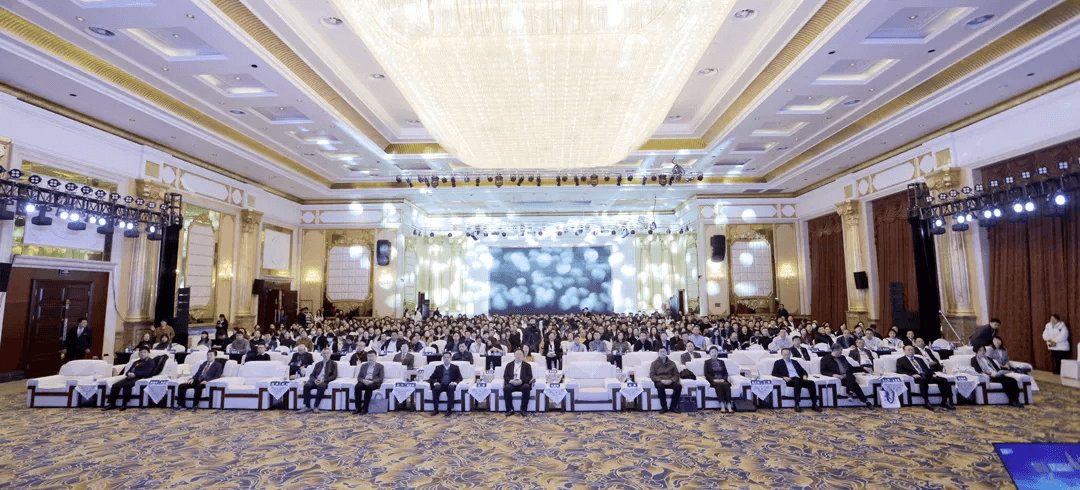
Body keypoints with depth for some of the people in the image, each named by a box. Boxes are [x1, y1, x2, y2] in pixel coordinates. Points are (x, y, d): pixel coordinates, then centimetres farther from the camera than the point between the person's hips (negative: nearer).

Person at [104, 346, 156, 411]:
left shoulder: (151, 362, 8)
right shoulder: (136, 362, 30)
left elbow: (147, 372, -6)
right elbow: (129, 371, 25)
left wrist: (135, 374, -14)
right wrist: (128, 374, 0)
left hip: (139, 378, -7)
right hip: (130, 378, 7)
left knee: (127, 385, -34)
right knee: (116, 385, -18)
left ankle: (124, 405, -32)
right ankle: (111, 404, -15)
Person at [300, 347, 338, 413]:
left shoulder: (333, 363, 12)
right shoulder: (318, 364, 24)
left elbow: (334, 375, 0)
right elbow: (312, 375, 16)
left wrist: (323, 380, -14)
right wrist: (314, 380, -9)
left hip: (325, 382, -4)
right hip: (316, 381, 4)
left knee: (321, 386, -37)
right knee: (306, 385, -27)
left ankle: (316, 407, -29)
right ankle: (307, 407, -23)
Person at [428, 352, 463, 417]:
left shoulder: (455, 367, 15)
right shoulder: (438, 367, 18)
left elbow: (460, 378, 8)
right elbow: (432, 378, 12)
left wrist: (455, 382, -14)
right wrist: (435, 382, -11)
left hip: (450, 385, -1)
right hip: (441, 385, 2)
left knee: (451, 388, -37)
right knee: (436, 388, -33)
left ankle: (449, 410, -35)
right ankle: (436, 410, -27)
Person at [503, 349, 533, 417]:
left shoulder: (527, 365, 15)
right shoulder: (509, 365, 20)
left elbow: (529, 377, 4)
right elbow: (505, 376, 10)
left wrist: (521, 381, -15)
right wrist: (511, 380, -12)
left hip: (522, 384, -1)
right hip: (511, 384, 1)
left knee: (526, 387, -34)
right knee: (506, 388, -31)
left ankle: (523, 410, -27)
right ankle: (510, 409, -21)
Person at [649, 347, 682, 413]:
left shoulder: (672, 363, 19)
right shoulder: (654, 363, 12)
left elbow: (676, 375, 11)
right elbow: (652, 375, 2)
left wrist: (671, 380, -12)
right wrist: (661, 380, -15)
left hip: (670, 381, 2)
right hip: (660, 381, -2)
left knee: (679, 386, -30)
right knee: (660, 386, -38)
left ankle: (673, 406, -19)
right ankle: (664, 407, -24)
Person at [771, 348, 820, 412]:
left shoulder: (795, 362, 30)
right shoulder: (778, 362, 16)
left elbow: (803, 371, 24)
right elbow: (774, 373, 5)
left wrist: (804, 375, 0)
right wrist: (783, 377, -13)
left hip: (799, 379, 5)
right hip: (790, 380, -4)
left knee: (811, 383, -26)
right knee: (798, 383, -38)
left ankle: (814, 404, -21)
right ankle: (797, 405, -35)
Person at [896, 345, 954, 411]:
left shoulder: (919, 359, 31)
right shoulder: (900, 360, 12)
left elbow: (927, 368, 27)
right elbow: (899, 370, -3)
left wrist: (932, 374, 4)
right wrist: (912, 374, -18)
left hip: (927, 375, 6)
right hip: (917, 377, -6)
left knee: (943, 380, -19)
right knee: (923, 379, -39)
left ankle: (945, 402, -19)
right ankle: (926, 402, -34)